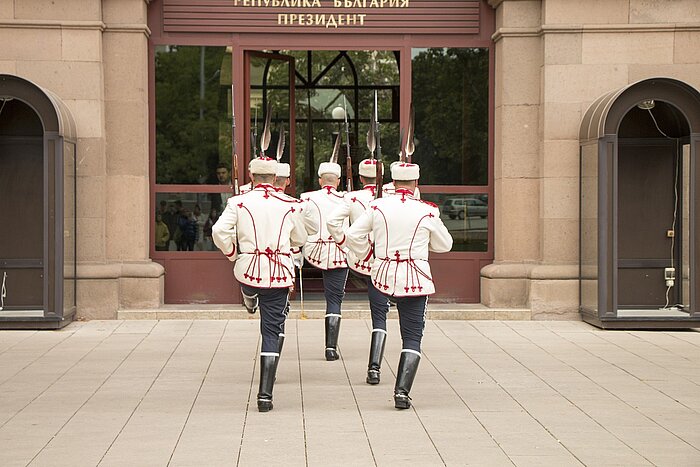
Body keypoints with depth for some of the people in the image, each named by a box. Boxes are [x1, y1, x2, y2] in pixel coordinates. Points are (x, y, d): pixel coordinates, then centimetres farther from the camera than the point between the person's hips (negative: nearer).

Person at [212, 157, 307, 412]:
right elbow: (300, 239, 11)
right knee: (273, 331, 4)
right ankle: (265, 394, -1)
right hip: (280, 273, 0)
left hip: (248, 269, 0)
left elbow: (219, 232, -14)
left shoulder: (239, 202, -4)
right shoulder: (290, 205, 0)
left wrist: (232, 254, 5)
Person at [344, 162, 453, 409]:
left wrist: (367, 254, 15)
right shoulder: (427, 212, -6)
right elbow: (444, 245, 8)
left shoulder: (378, 206, -2)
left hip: (384, 275, 3)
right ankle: (402, 391, -9)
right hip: (416, 279, -3)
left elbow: (352, 235, -3)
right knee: (412, 338, 2)